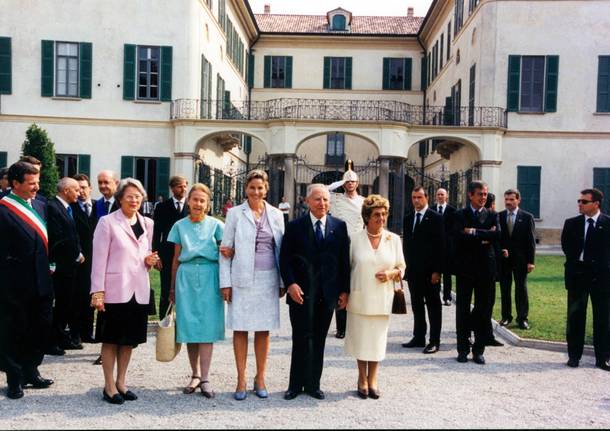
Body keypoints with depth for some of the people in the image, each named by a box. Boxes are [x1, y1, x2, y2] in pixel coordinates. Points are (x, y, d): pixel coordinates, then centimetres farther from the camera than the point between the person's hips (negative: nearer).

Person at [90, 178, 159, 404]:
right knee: (111, 339, 4)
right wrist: (98, 291, -12)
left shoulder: (147, 223, 11)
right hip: (115, 290, -5)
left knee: (130, 339, 11)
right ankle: (109, 386, 15)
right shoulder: (107, 222, -5)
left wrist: (149, 260, -2)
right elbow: (99, 259, -7)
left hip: (139, 290, 5)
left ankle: (121, 382, 24)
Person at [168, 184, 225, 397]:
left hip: (209, 277, -2)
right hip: (186, 277, 2)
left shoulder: (216, 225, 5)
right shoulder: (180, 226, 9)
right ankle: (195, 375, 17)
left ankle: (205, 379, -1)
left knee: (207, 327, -5)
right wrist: (173, 288, 13)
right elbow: (176, 259, 12)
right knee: (189, 326, 4)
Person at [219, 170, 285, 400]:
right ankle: (241, 380, 13)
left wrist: (283, 281, 7)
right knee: (240, 329, 2)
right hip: (242, 280, -2)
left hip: (268, 280, 2)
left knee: (263, 330, 7)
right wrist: (225, 282, -5)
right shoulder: (235, 213, 1)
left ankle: (260, 378, 20)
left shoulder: (276, 215, 8)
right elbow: (226, 248, 1)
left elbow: (281, 249, 10)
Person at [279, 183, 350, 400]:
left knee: (318, 340, 10)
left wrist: (344, 290, 3)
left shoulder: (339, 226, 6)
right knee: (302, 338, 1)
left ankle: (313, 384, 20)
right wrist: (290, 284, -12)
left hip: (328, 293, 2)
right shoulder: (295, 226, 1)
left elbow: (344, 260, 6)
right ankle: (296, 384, 13)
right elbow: (285, 259, -1)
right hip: (301, 292, -2)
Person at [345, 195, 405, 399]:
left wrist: (392, 273, -11)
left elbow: (402, 266, 10)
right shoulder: (355, 239, -2)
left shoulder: (394, 239, 3)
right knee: (361, 338, 6)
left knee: (377, 338, 7)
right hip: (359, 297, -1)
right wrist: (344, 293, -1)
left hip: (382, 298, 1)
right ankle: (362, 379, 23)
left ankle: (372, 380, 22)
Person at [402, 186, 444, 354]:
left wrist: (437, 271, -14)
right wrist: (405, 266, 8)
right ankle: (419, 338, 21)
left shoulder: (436, 218, -6)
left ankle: (434, 341, 7)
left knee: (433, 306, 2)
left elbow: (440, 246, -10)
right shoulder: (408, 219, 12)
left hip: (430, 271, -6)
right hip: (413, 271, 6)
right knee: (416, 306, 12)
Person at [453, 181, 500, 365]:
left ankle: (478, 350, 14)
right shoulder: (460, 215, 3)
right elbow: (460, 235, -15)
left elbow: (496, 235, -11)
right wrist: (484, 237, -13)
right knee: (463, 310, 4)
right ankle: (463, 349, 14)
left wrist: (474, 232, -14)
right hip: (465, 268, -1)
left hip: (485, 268, 1)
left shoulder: (492, 215, 8)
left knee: (482, 311, 6)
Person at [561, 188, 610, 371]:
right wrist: (578, 261, -8)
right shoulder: (571, 224, 5)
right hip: (577, 275, 2)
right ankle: (574, 356, 14)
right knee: (575, 317, 6)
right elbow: (566, 246, 1)